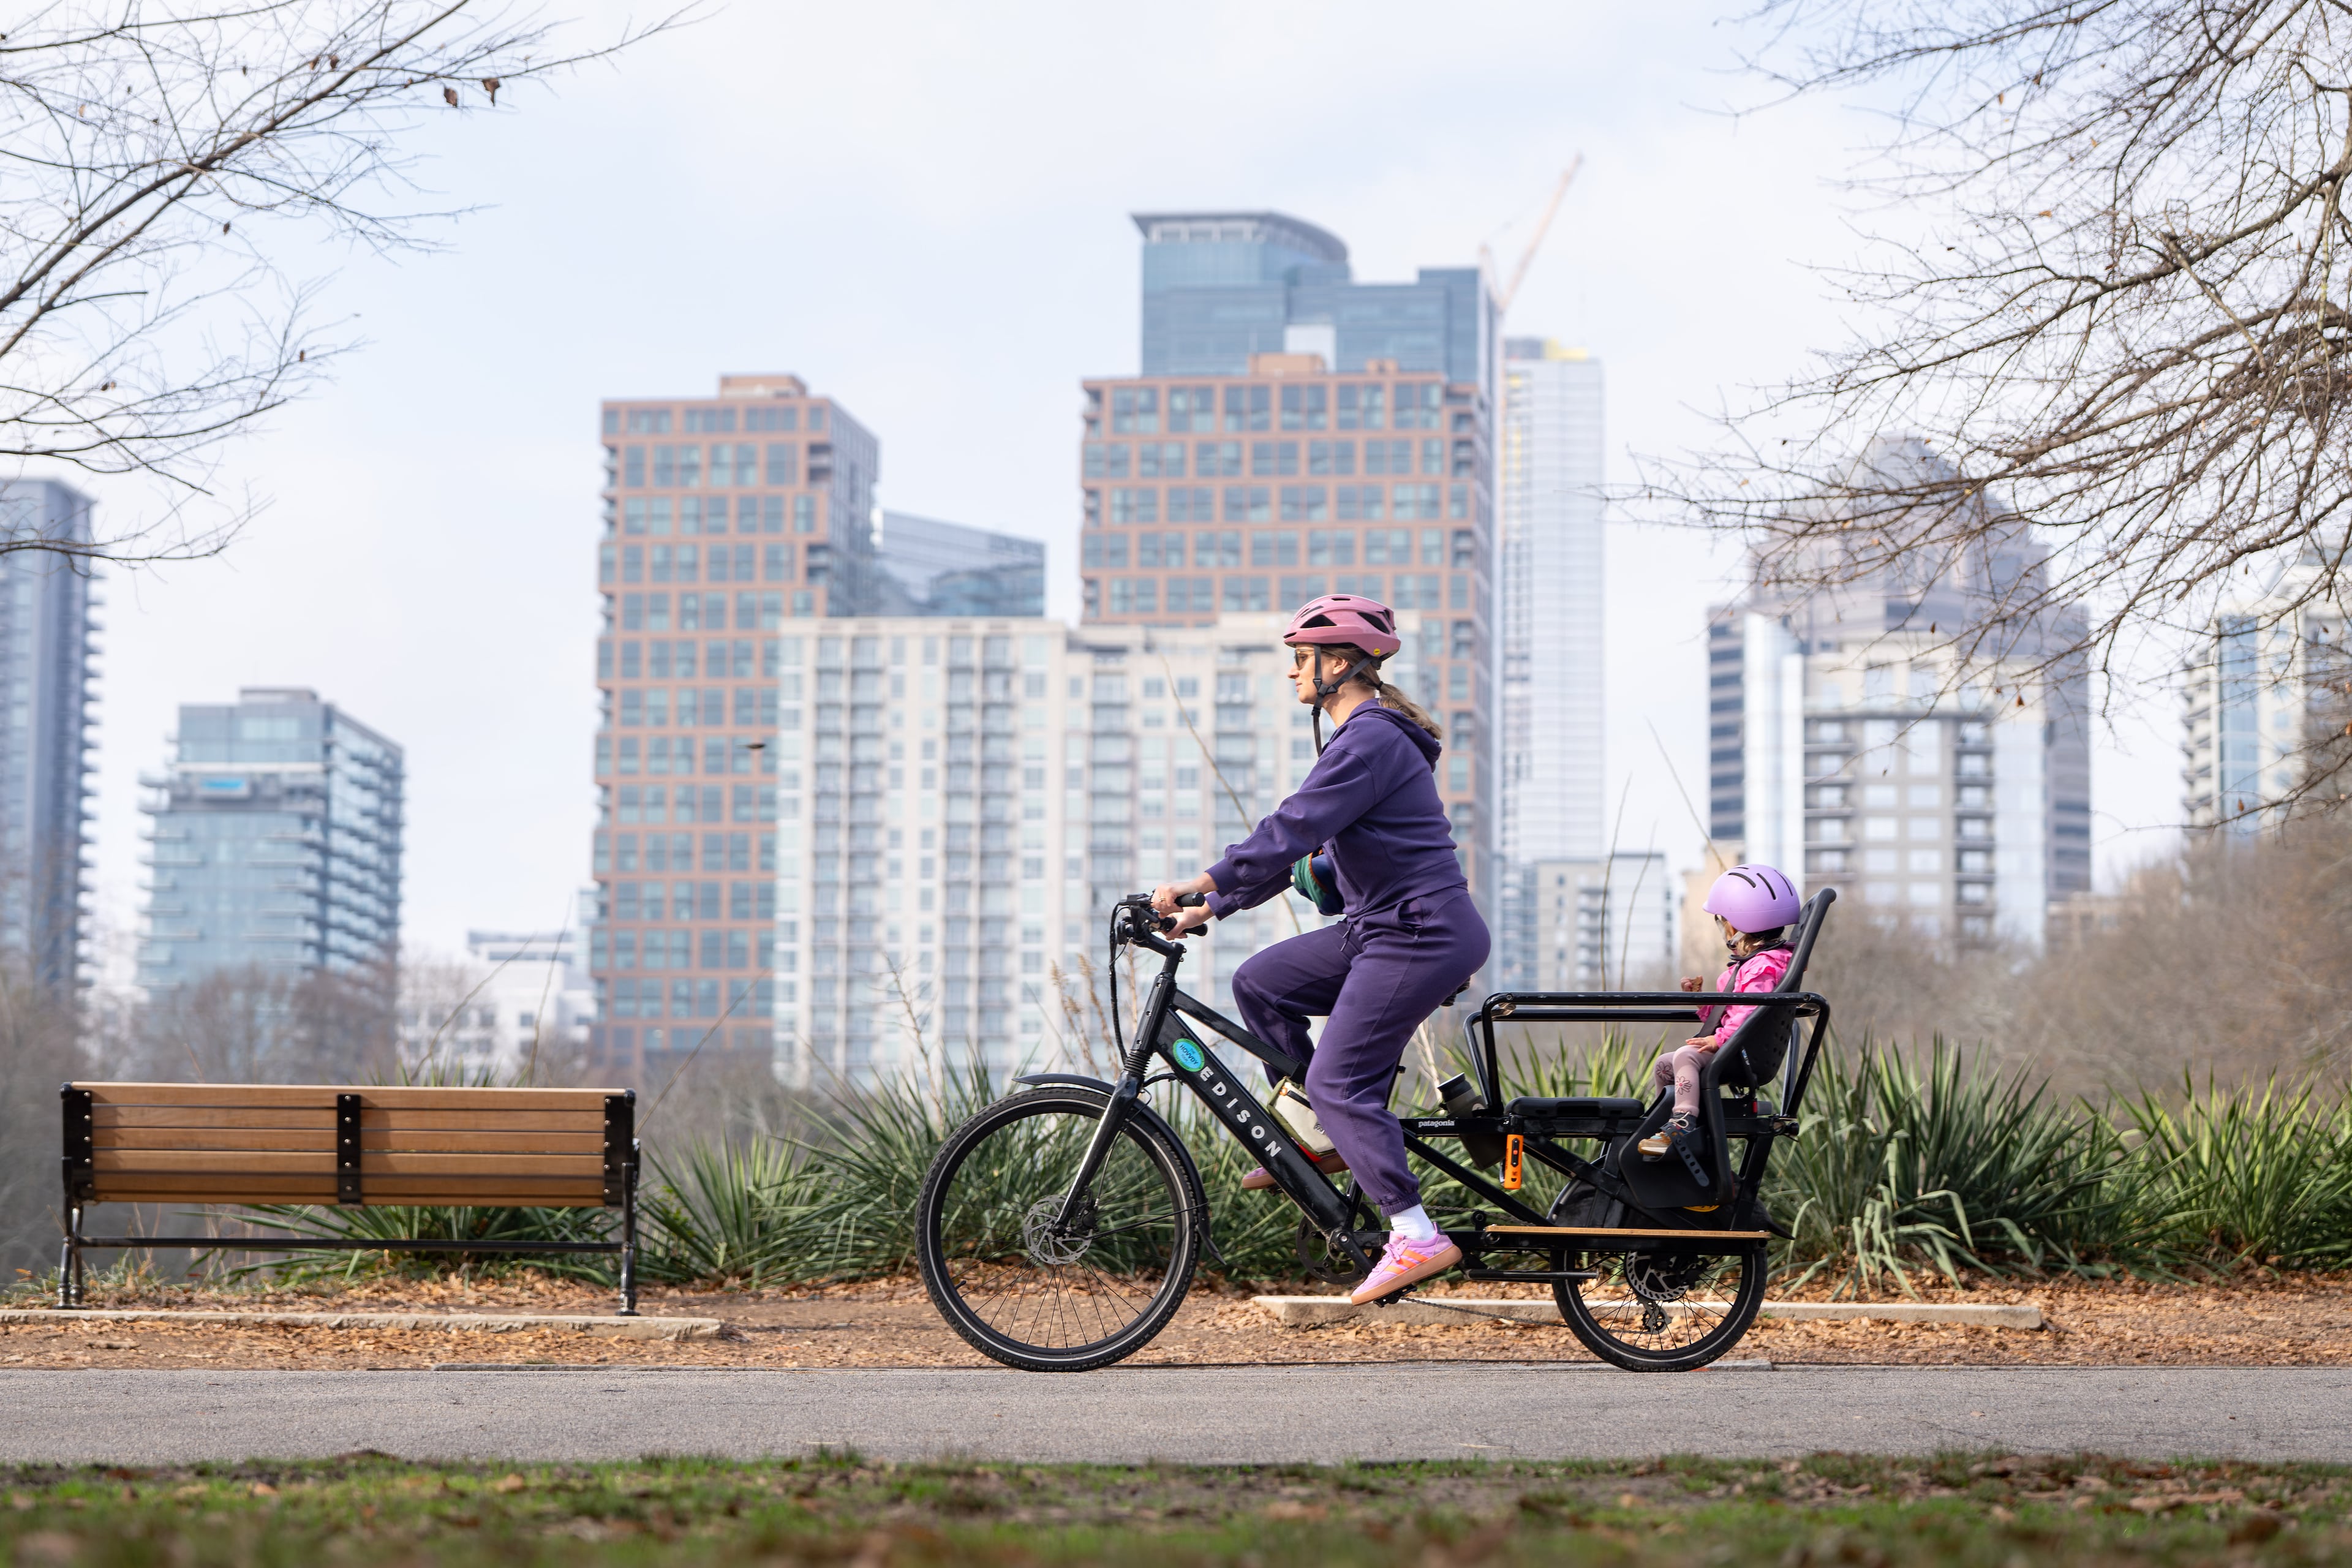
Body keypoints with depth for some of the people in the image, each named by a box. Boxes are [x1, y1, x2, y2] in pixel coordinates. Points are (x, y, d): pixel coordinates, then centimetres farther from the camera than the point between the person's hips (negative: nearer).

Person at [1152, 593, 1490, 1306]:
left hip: (1421, 934, -10)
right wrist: (1209, 910, 16)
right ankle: (1324, 1137, 14)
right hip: (1385, 927, 10)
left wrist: (1194, 887, -22)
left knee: (1340, 1081, -11)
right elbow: (1298, 845, 20)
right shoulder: (1362, 737, 17)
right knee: (1260, 983, 10)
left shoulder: (1370, 742, -17)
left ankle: (1416, 1237, -11)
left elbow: (1288, 834, -24)